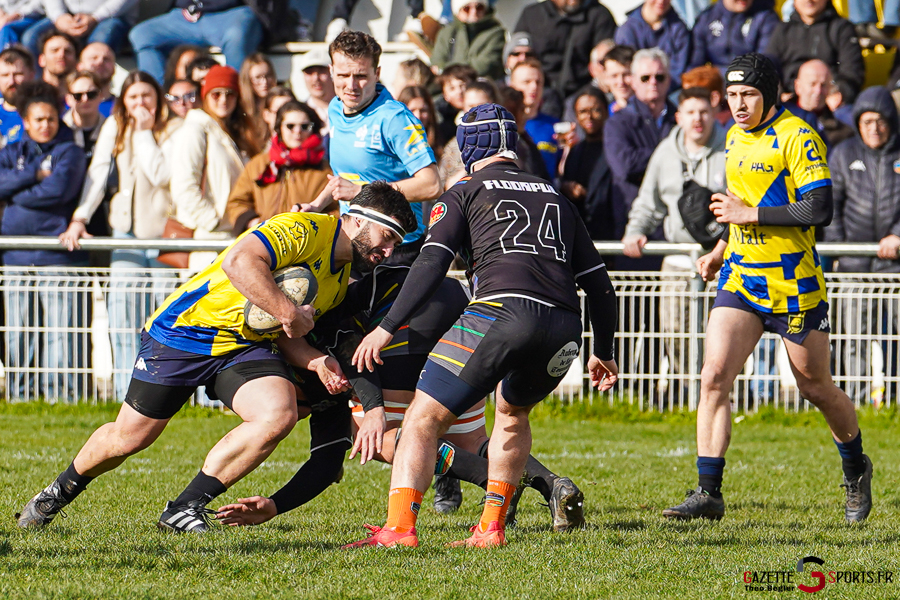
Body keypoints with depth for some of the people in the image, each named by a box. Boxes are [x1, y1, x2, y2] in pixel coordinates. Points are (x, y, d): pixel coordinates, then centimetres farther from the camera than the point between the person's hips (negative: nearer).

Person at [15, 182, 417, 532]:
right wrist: (288, 313, -35)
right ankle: (61, 490, 35)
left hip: (247, 345, 7)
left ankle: (184, 509, -10)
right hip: (184, 330, -7)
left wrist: (314, 361, -7)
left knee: (279, 415, -21)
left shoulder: (342, 278, 7)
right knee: (127, 438, 3)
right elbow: (240, 261, -38)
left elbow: (283, 334, 12)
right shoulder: (304, 230, -23)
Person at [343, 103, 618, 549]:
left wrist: (387, 327, -1)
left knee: (424, 418, 1)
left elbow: (431, 265, 0)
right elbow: (599, 285, 27)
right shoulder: (556, 198, 28)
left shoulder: (464, 193, 16)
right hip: (564, 327, 5)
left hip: (501, 308, -5)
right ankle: (491, 527, 21)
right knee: (512, 412, 31)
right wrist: (603, 354, 38)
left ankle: (399, 528, -15)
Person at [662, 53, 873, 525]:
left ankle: (856, 470, 34)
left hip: (794, 283, -6)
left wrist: (749, 213, -18)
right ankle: (708, 493, -11)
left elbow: (819, 210, -21)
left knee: (815, 387, 7)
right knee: (713, 376, -11)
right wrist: (721, 250, 17)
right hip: (741, 277, 6)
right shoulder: (735, 137, 12)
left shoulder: (797, 137, -13)